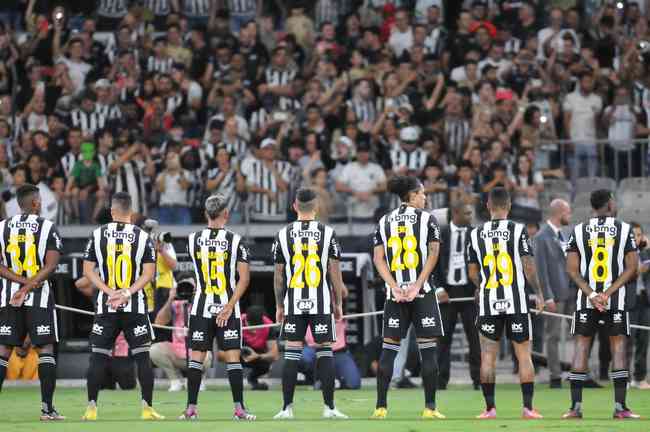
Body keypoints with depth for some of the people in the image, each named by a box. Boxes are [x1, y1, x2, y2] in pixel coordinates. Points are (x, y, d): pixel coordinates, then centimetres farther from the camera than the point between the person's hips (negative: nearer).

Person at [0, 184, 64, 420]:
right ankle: (47, 407, -3)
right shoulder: (47, 227, -3)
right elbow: (51, 265, -12)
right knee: (45, 348, 1)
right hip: (40, 296, -3)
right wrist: (29, 286, -14)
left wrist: (22, 281, -9)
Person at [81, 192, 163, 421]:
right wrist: (127, 293, -10)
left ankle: (91, 408, 1)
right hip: (135, 306, -1)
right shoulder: (142, 237, -1)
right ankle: (147, 408, 2)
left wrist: (110, 292, -7)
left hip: (106, 306, 1)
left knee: (98, 356, 4)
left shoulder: (97, 234, 1)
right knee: (142, 356, 4)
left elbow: (88, 270, -2)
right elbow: (149, 273, -6)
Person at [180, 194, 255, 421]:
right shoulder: (235, 240, -6)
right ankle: (239, 409, -1)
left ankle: (191, 408, 4)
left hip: (201, 308, 2)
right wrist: (229, 307, -11)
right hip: (228, 307, -2)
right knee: (233, 357, 2)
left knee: (196, 357, 6)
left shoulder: (193, 239, 0)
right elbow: (244, 278, -11)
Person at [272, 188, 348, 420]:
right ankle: (329, 407, 0)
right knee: (324, 351, 4)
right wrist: (338, 303, 7)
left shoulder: (283, 235, 2)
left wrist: (279, 306, 12)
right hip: (321, 303, -1)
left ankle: (287, 408, 2)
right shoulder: (327, 233, -2)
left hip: (293, 304, 1)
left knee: (291, 354, 3)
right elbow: (335, 272, -2)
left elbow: (279, 275, 5)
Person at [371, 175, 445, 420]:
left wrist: (395, 287, -6)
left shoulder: (384, 222, 10)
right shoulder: (426, 219, 1)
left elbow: (378, 258, 1)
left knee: (389, 347, 6)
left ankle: (381, 406, 1)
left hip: (395, 293, 3)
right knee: (428, 348, 2)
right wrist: (417, 286, -12)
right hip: (423, 293, -3)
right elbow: (433, 254, -9)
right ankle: (430, 407, -1)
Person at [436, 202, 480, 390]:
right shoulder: (441, 235, 2)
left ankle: (478, 378, 4)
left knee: (475, 337, 0)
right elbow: (434, 264, 3)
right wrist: (439, 289, -7)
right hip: (447, 291, 0)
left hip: (469, 290, 0)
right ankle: (441, 379, 8)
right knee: (443, 338, 3)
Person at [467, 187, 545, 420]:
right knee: (524, 355, 4)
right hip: (516, 301, -2)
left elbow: (473, 273, 11)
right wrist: (538, 292, 4)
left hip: (488, 303, 2)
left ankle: (490, 407, 5)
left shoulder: (476, 234, 3)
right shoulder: (518, 230, -6)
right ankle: (528, 407, 1)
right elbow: (528, 267, -9)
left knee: (488, 356, 7)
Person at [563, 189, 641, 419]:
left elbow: (572, 269, -2)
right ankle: (620, 407, -3)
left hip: (586, 298, 1)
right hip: (616, 299, -1)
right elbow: (632, 268, -6)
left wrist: (591, 294, -7)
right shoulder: (624, 229, 0)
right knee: (618, 346, 3)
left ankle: (575, 406, 0)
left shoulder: (579, 230, 4)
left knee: (582, 346, 5)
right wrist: (608, 293, -10)